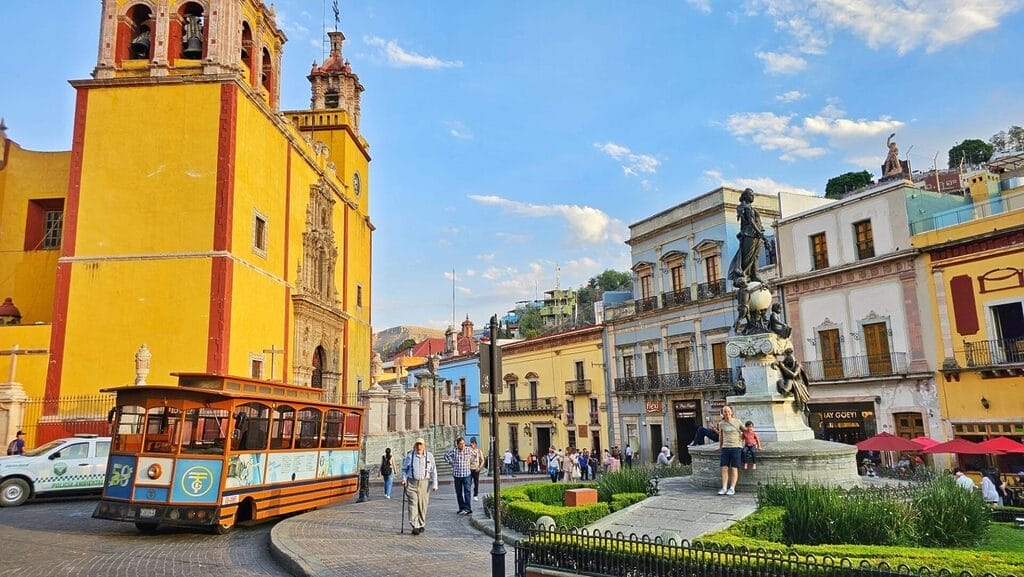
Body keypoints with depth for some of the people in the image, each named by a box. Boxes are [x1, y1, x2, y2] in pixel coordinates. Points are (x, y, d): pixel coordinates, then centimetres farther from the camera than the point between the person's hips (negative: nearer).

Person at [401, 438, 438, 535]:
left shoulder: (429, 456, 4)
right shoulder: (409, 455, 4)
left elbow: (433, 471, 5)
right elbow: (404, 469, 15)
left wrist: (434, 484, -1)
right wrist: (404, 479, 0)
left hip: (424, 483, 1)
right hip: (412, 483, -1)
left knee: (423, 505, 6)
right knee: (413, 505, -10)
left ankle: (422, 525, 23)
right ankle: (415, 526, -11)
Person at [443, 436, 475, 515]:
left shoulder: (469, 449, -1)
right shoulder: (453, 450, -3)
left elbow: (475, 455, 18)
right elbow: (446, 455, 11)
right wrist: (451, 462, 6)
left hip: (467, 474, -1)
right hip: (457, 474, 1)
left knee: (467, 491, -11)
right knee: (459, 493, 7)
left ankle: (468, 508, -13)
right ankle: (462, 508, 17)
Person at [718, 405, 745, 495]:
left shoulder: (737, 422, 1)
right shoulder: (721, 424, 8)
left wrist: (741, 439, 15)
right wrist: (720, 446, 24)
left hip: (736, 447, -3)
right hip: (725, 447, 3)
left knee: (734, 468, -4)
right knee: (724, 468, -3)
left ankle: (732, 488, -2)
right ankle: (724, 488, -1)